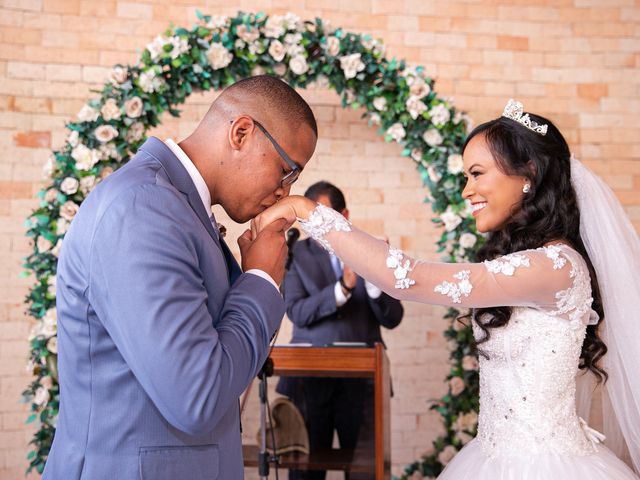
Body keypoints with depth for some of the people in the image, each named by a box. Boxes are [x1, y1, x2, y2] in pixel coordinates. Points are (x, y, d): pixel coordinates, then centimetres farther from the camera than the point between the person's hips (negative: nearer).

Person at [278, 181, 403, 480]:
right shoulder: (297, 254, 2)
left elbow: (392, 319, 0)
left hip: (362, 379, 1)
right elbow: (297, 312, -11)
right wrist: (343, 288, -23)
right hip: (310, 380, -1)